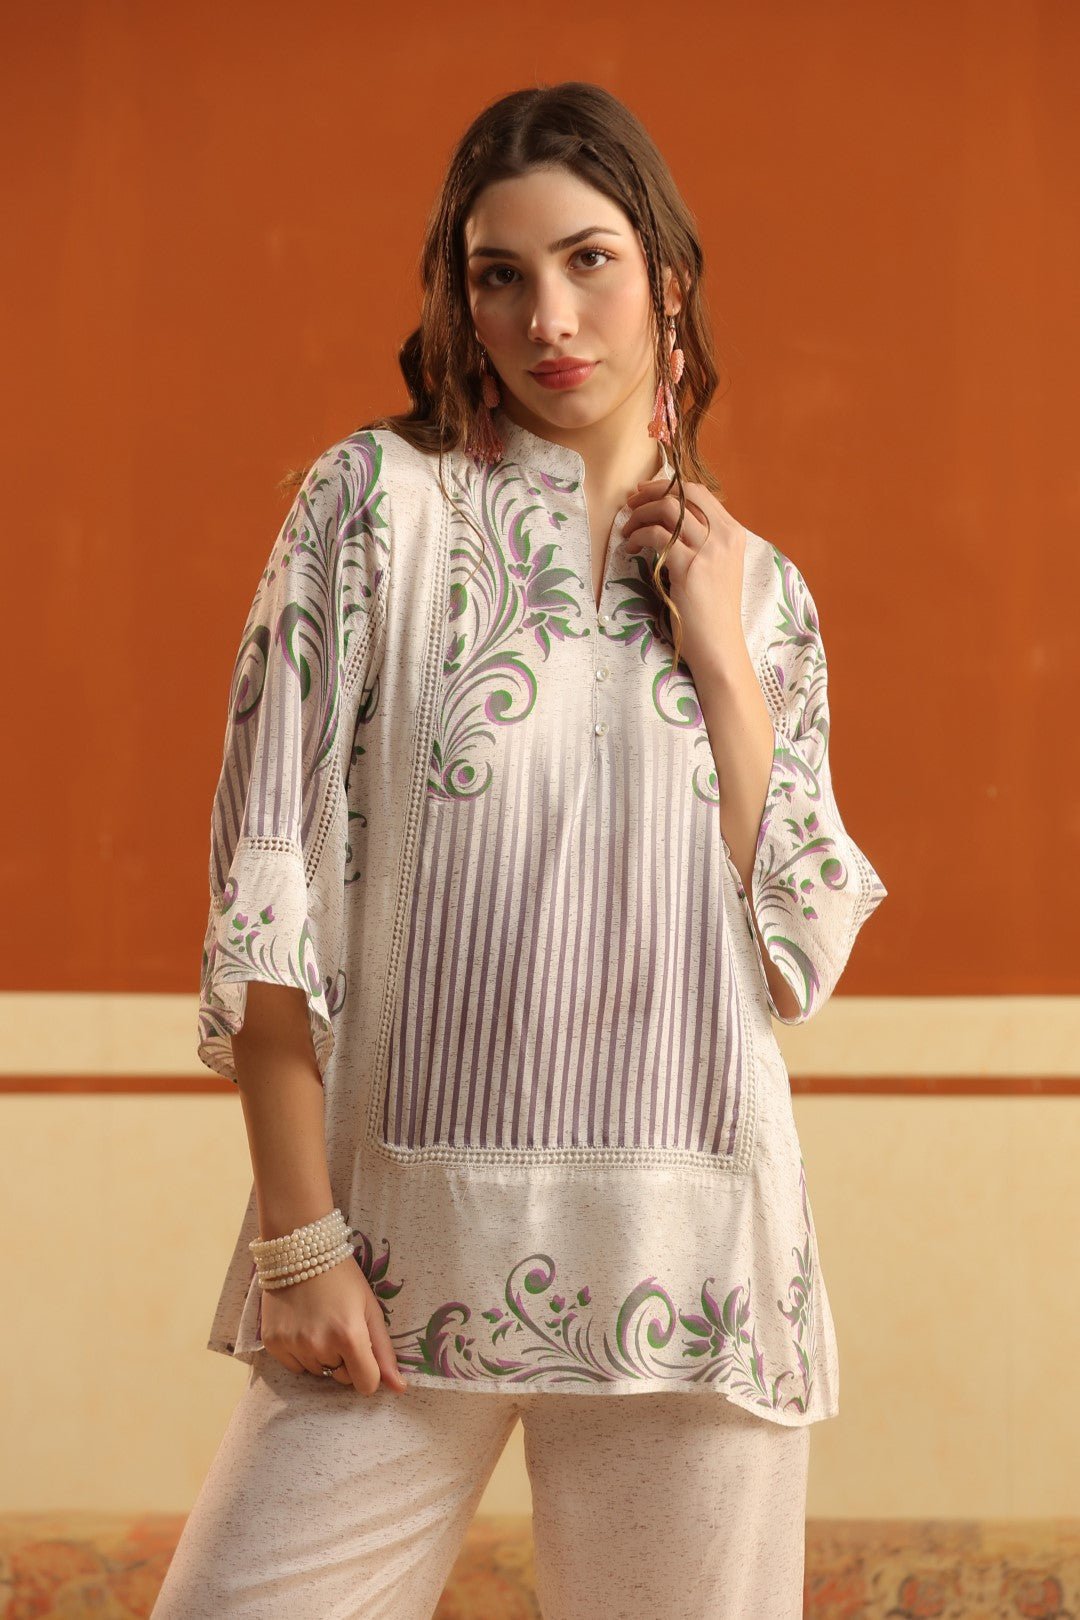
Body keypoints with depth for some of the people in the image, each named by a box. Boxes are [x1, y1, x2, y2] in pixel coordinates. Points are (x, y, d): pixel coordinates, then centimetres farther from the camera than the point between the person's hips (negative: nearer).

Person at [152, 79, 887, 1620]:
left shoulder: (760, 590, 10)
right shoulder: (375, 502, 2)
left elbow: (797, 962, 4)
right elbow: (272, 884, -3)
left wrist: (720, 656, -1)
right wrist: (297, 1233, -8)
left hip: (687, 1264, 2)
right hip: (405, 1259, -2)